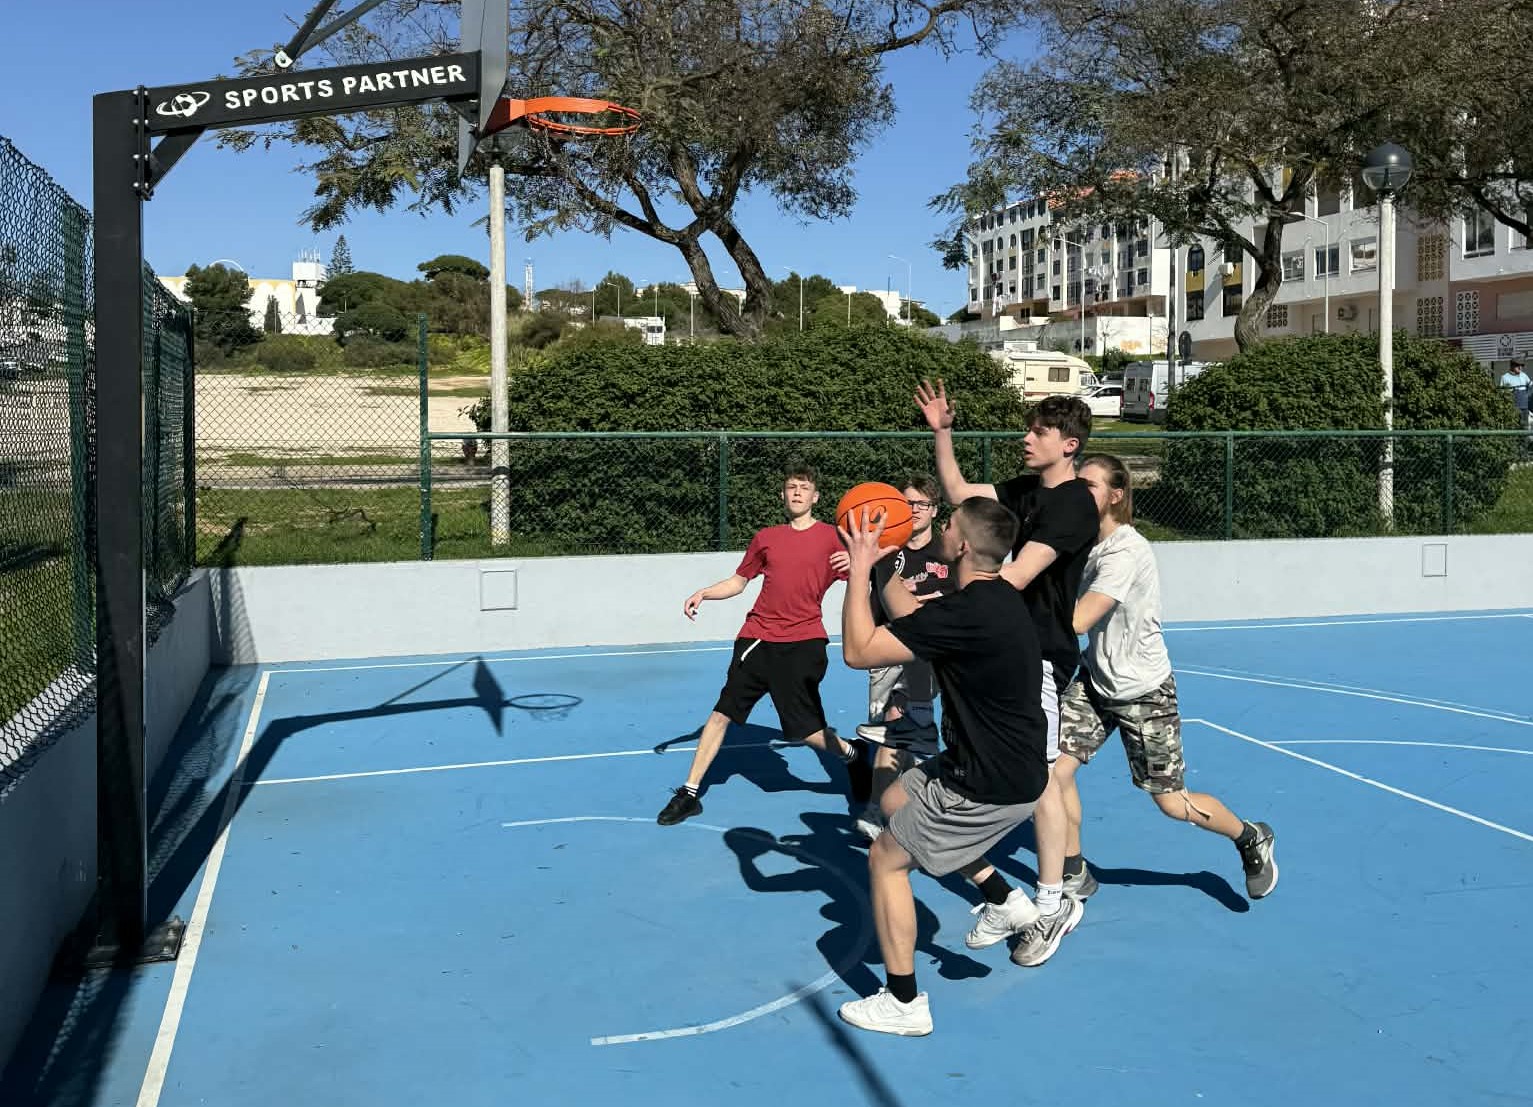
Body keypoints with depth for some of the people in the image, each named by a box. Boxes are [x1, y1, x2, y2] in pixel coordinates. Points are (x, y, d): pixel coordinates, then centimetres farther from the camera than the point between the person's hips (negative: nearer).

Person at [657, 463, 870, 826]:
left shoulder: (831, 538, 3)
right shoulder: (765, 538, 12)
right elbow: (739, 581, 20)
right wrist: (703, 593, 4)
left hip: (803, 643, -3)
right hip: (757, 638, 3)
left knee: (806, 731, -7)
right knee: (722, 713, 4)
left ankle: (852, 753, 26)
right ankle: (689, 794, 16)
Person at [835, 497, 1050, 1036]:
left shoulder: (968, 613, -28)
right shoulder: (996, 598, 3)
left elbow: (858, 651, -25)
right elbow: (915, 618, 21)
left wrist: (860, 569, -17)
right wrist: (879, 565, 16)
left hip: (991, 785, -10)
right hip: (1007, 765, 10)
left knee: (885, 858, 3)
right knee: (895, 801, 26)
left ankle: (903, 1003, 13)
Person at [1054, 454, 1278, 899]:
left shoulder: (1126, 551, -27)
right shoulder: (1084, 541, -2)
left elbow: (1079, 620, -36)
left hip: (1143, 691, -6)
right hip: (1097, 679, 7)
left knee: (1173, 803, 4)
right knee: (1055, 771, -6)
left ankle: (1252, 839, 34)